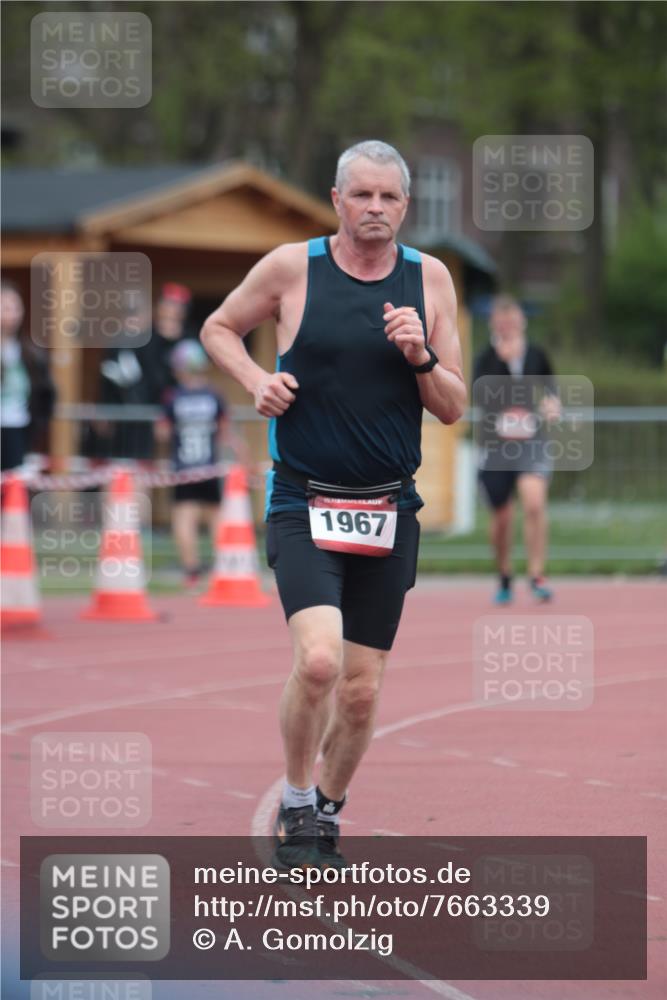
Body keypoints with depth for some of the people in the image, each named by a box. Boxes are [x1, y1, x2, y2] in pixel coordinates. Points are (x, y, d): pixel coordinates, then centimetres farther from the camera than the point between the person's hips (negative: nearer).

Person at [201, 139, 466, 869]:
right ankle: (295, 807, -1)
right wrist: (255, 379, -5)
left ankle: (328, 818, 29)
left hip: (388, 510, 3)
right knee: (317, 659, -23)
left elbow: (454, 409, 6)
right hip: (303, 507, -3)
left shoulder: (429, 279, 4)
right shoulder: (291, 267, -3)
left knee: (361, 691, 6)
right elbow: (219, 328, 14)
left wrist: (421, 358, -13)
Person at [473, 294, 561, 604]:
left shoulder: (536, 354, 3)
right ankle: (504, 579, 29)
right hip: (496, 446, 0)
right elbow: (480, 393, -23)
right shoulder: (486, 357, -4)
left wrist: (553, 400, 2)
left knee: (534, 503, -22)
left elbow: (550, 382, 23)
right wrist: (503, 359, -30)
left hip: (532, 443, 0)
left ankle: (536, 575, -16)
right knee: (501, 518, 7)